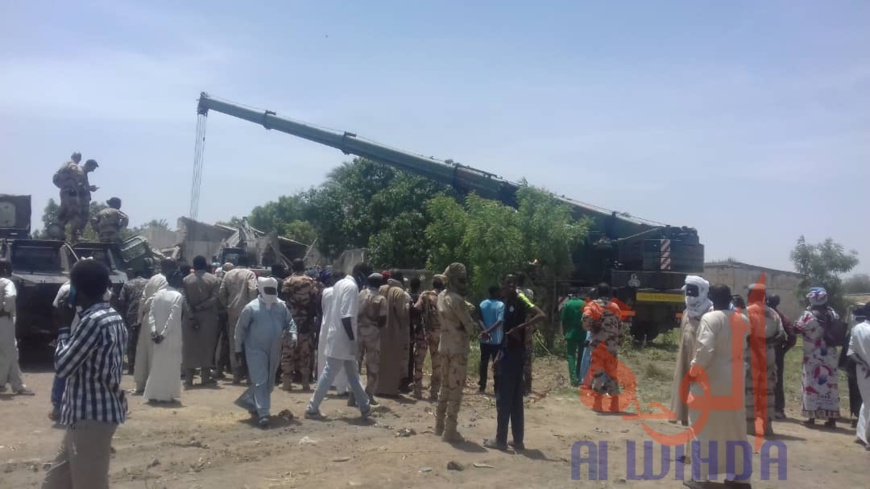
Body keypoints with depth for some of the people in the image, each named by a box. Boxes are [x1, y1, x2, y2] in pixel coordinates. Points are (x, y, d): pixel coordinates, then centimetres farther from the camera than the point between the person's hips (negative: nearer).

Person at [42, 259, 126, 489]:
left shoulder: (93, 321, -20)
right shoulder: (113, 318, 10)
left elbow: (63, 367, -15)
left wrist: (63, 342, 1)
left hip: (91, 416, -10)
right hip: (97, 412, 10)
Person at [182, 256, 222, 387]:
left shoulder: (185, 280, 3)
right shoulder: (214, 280, -1)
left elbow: (184, 301, -6)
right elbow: (215, 299, -13)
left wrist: (192, 312, -9)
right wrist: (201, 307, -11)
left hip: (190, 318, 1)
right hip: (208, 318, -1)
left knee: (190, 347, 7)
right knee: (206, 346, 6)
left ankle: (189, 377, 6)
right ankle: (205, 376, 7)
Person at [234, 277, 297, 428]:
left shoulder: (282, 306, 0)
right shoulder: (251, 307, -10)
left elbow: (289, 322, 9)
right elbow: (241, 328, -4)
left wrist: (293, 334, -11)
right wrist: (238, 348, -1)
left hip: (274, 351, 5)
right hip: (256, 350, -5)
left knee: (269, 382, 15)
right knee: (260, 382, -9)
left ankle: (251, 402, 37)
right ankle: (263, 413, -9)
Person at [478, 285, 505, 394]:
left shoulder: (482, 303, 5)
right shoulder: (500, 305, -9)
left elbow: (479, 319, -6)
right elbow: (500, 321, -21)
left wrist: (485, 331, -17)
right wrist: (488, 331, -23)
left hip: (484, 339, 4)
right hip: (497, 340, -4)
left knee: (483, 363, 12)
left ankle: (481, 387, 15)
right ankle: (497, 389, 4)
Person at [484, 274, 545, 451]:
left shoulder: (520, 300, -13)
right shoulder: (508, 303, 14)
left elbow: (541, 315, -25)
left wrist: (520, 327, -28)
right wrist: (499, 355, 17)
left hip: (514, 354, -9)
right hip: (509, 353, 9)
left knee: (504, 399, -2)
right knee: (515, 399, 11)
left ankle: (501, 440, 5)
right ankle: (518, 440, 17)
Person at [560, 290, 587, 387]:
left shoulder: (566, 304, -5)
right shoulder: (584, 304, -1)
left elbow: (564, 320, -2)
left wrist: (564, 333, 9)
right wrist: (586, 331, 9)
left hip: (571, 334, -2)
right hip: (582, 334, 2)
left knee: (571, 355, 0)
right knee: (581, 356, 13)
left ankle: (574, 378, -13)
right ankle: (579, 377, 16)